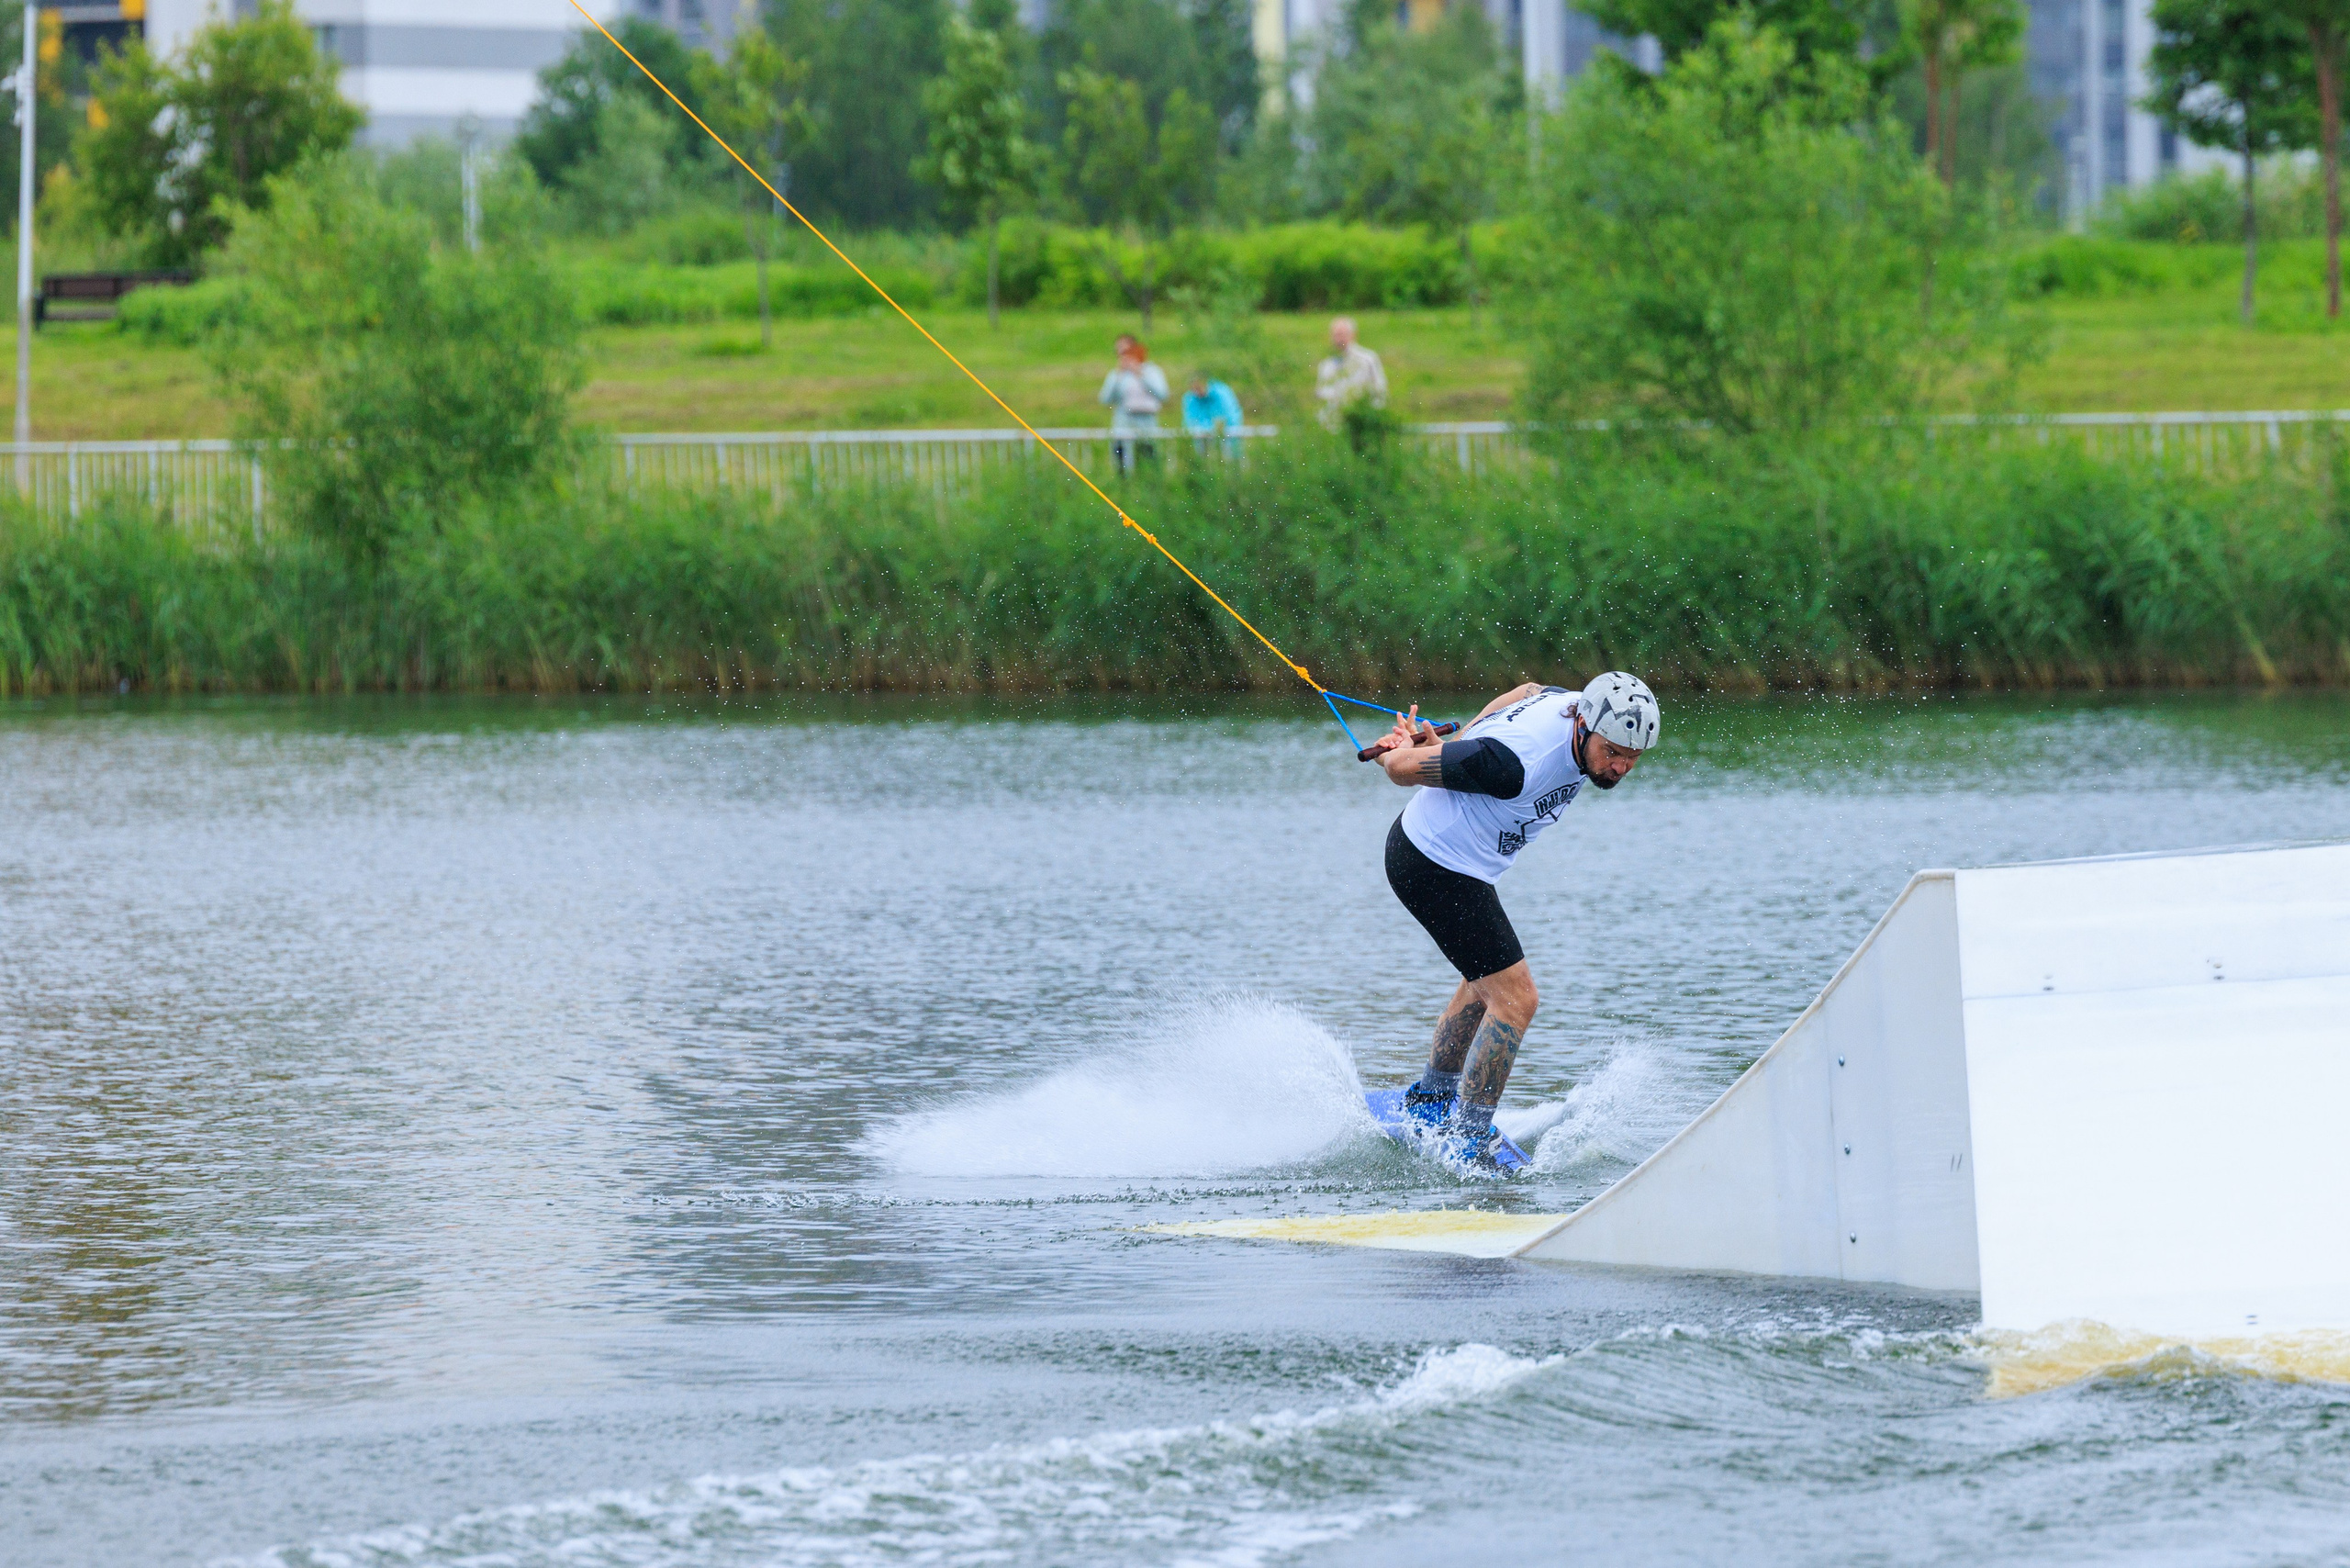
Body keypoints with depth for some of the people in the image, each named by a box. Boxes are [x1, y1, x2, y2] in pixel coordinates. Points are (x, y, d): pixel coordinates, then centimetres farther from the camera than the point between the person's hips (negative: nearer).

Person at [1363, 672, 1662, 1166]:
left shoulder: (1583, 707, -9)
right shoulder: (1517, 763, -36)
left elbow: (1528, 692, 15)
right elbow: (1401, 767, -28)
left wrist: (1455, 743, 12)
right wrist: (1405, 749, -3)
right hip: (1435, 865, -10)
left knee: (1485, 983, 27)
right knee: (1515, 998, -12)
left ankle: (1431, 1100, 44)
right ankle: (1465, 1142, -7)